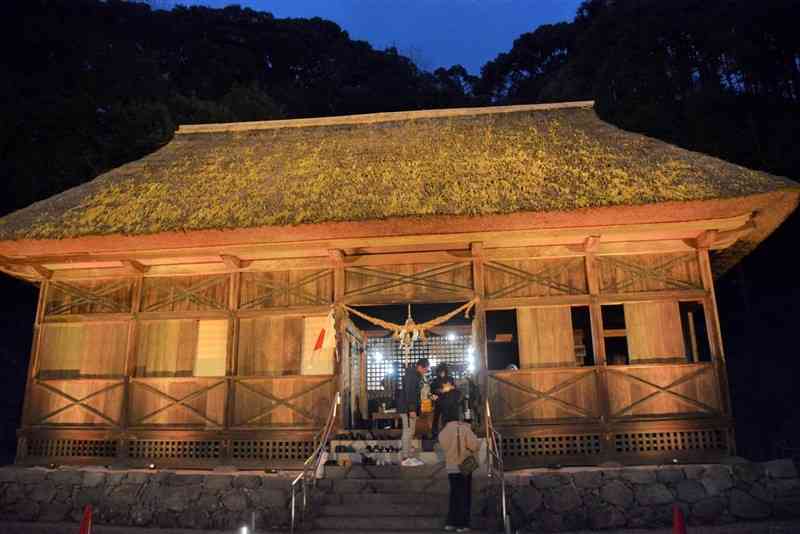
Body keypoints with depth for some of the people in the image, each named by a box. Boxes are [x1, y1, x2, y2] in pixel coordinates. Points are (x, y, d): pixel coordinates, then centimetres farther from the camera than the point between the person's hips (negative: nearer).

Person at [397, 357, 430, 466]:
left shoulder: (415, 375, 17)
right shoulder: (412, 375, -16)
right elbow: (409, 393, -23)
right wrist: (411, 409, -26)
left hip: (410, 408, 11)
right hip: (407, 408, -11)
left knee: (409, 432, 15)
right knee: (408, 431, -7)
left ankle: (409, 455, 22)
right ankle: (406, 458, -3)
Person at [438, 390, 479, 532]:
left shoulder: (443, 432, -5)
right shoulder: (464, 429, -18)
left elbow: (444, 446, 6)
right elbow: (476, 446, -18)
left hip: (451, 468, 5)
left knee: (454, 495, 17)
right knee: (464, 496, 8)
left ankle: (450, 522, 20)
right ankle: (462, 524, 11)